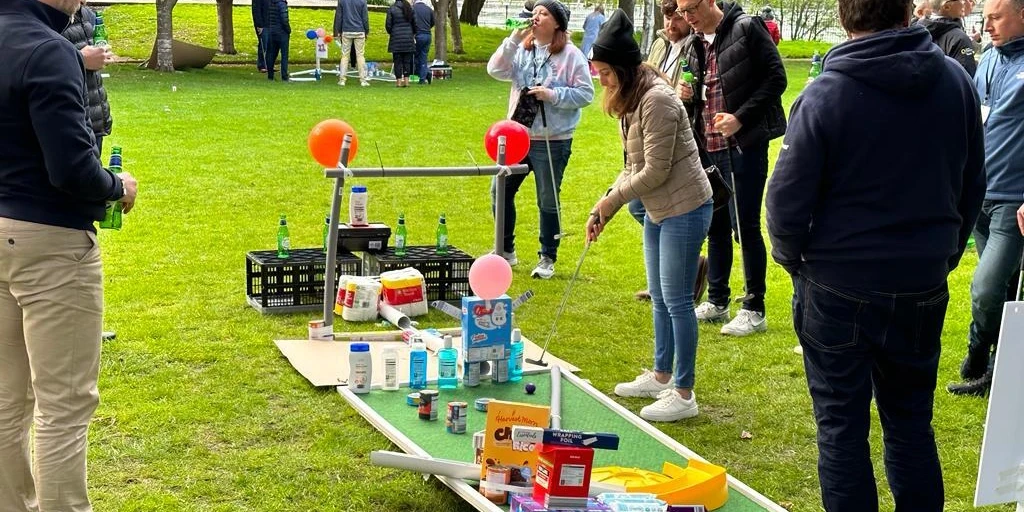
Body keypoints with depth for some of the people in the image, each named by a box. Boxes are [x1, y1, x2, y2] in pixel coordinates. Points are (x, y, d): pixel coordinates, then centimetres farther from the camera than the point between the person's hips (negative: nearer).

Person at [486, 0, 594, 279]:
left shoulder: (571, 55, -8)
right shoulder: (521, 50, 4)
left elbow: (586, 94, -9)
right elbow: (496, 70, -8)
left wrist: (552, 95, -19)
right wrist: (515, 38, -16)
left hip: (552, 141, -5)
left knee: (548, 201, 5)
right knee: (500, 191, 9)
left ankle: (548, 259, 20)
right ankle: (506, 250, 27)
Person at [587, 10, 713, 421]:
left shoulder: (656, 100, -23)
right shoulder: (630, 100, 8)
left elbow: (656, 171, -23)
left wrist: (611, 199, -10)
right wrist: (601, 211, 3)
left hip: (684, 210, -10)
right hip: (657, 211, 10)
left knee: (676, 300, -3)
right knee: (659, 298, 18)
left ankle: (683, 395, 7)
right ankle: (660, 376, 33)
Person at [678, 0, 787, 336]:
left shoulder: (746, 29, -8)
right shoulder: (693, 44, 11)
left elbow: (776, 78, -11)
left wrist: (740, 118, -18)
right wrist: (686, 96, -3)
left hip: (745, 144, -7)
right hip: (710, 146, 7)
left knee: (745, 226, -3)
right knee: (715, 225, 13)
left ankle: (755, 310, 8)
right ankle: (717, 301, 26)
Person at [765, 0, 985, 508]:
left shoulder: (824, 95, -16)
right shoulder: (955, 82, -2)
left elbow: (787, 201, -12)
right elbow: (972, 186, 8)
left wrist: (793, 258, 6)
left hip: (838, 290, -4)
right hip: (923, 289, 4)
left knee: (841, 428, 10)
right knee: (911, 423, 18)